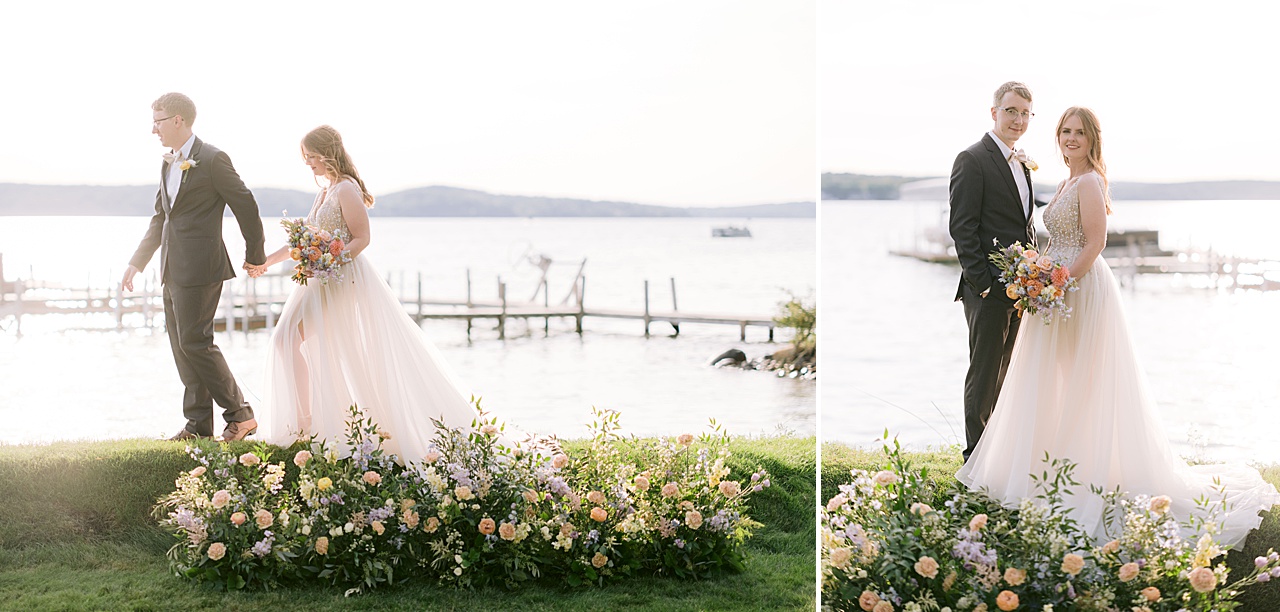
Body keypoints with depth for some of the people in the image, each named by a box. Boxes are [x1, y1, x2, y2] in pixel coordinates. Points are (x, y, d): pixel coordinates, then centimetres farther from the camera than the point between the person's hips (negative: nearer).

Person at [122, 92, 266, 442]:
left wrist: (255, 256, 0)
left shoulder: (212, 160, -11)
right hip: (173, 269, 9)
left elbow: (247, 207, -7)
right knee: (181, 345, 8)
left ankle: (240, 415, 1)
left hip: (200, 268, -9)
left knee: (195, 341, -10)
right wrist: (137, 262, 19)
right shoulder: (168, 164, 16)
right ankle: (198, 425, 14)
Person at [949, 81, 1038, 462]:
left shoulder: (1022, 163, 16)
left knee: (1003, 370, 14)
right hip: (988, 288, -8)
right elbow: (962, 229, -15)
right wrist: (982, 283, -19)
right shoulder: (972, 160, -10)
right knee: (984, 371, -2)